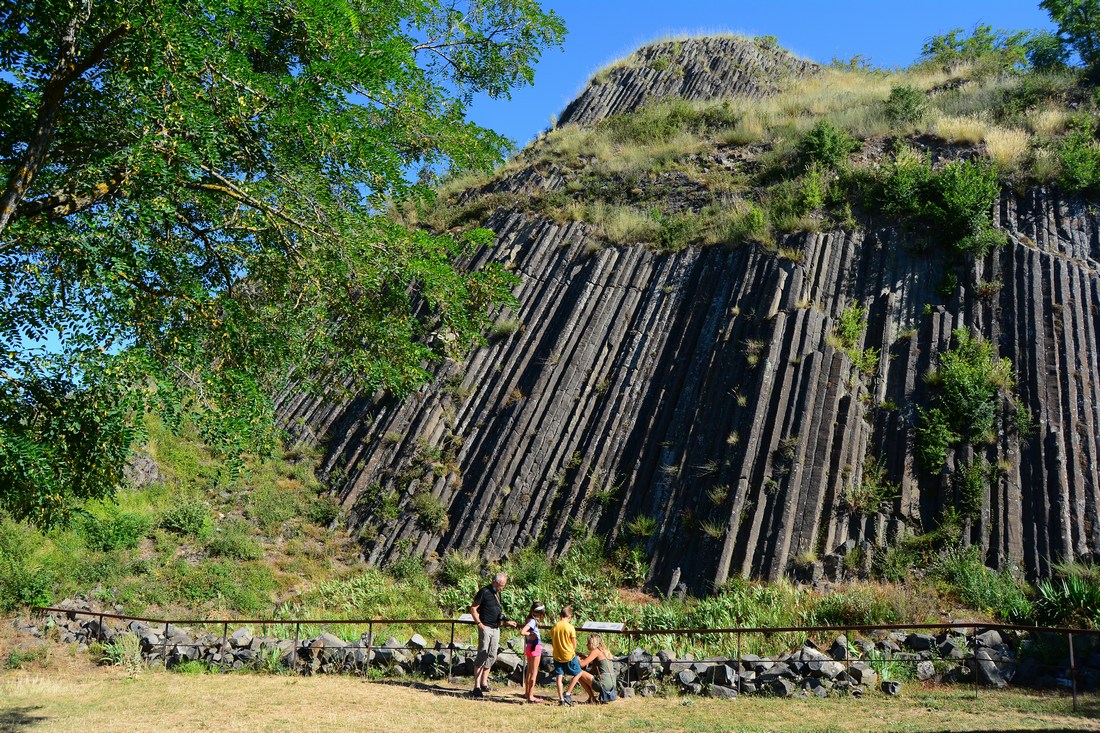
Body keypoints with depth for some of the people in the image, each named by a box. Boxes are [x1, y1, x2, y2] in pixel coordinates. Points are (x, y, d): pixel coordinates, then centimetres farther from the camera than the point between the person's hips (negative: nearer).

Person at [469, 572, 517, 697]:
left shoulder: (497, 593, 14)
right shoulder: (484, 592, -10)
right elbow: (473, 608, -10)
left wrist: (507, 622, 15)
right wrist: (479, 623, -17)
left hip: (496, 628, 8)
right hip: (486, 627, -8)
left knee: (492, 656, 10)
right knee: (482, 656, -8)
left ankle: (484, 683, 20)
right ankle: (477, 686, -7)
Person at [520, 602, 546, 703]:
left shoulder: (530, 620, 6)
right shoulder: (533, 621, -20)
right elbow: (523, 632, -31)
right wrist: (532, 634, -17)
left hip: (529, 646, 9)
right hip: (535, 646, -9)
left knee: (529, 671, 20)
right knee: (534, 672, -2)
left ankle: (526, 693, 30)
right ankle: (530, 696, 1)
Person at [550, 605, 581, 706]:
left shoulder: (554, 627, -2)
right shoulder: (570, 627, -14)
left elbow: (553, 641, 8)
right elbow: (574, 645, -7)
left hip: (557, 656, 4)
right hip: (569, 656, -4)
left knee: (559, 677, 8)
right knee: (578, 674, 13)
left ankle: (561, 698, 7)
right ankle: (567, 694, 6)